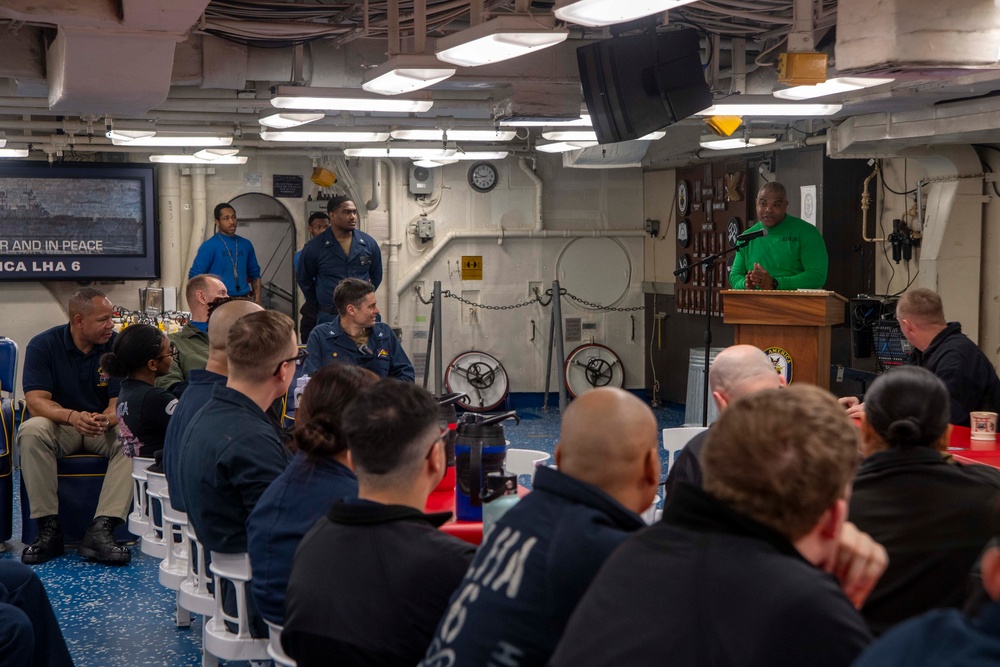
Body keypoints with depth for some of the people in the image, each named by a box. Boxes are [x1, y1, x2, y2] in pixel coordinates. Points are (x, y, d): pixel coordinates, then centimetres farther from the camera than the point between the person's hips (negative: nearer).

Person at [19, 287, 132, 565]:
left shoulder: (118, 346, -7)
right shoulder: (43, 345, -9)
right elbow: (36, 401, -17)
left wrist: (108, 418, -36)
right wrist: (71, 416, -38)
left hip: (105, 427, 1)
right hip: (60, 427, -1)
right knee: (31, 431, -32)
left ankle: (101, 529, -35)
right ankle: (49, 528, -28)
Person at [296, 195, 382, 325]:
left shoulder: (369, 243, 2)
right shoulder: (314, 247, -4)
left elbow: (376, 276, 18)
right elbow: (303, 279, 10)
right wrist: (320, 303, 11)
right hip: (329, 318, -2)